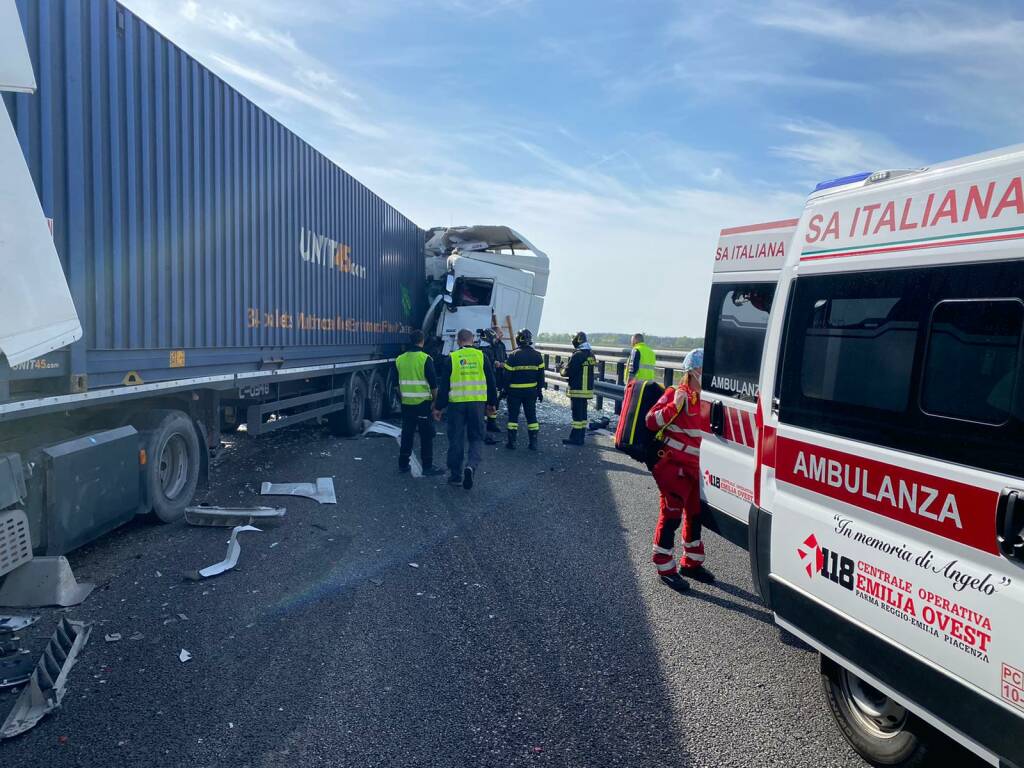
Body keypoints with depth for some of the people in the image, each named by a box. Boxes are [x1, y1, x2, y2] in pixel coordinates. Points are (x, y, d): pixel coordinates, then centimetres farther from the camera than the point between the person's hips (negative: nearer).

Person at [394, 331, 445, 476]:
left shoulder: (400, 359, 6)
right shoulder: (425, 359, -11)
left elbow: (397, 384, 14)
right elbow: (433, 384, -11)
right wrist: (435, 399, 0)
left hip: (406, 403, 5)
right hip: (422, 403, -5)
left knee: (407, 434, 14)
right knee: (426, 435, 1)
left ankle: (403, 464, 19)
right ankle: (427, 467, 2)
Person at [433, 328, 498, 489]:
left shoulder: (451, 358, -2)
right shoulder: (481, 356, 2)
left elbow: (443, 385, -1)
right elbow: (490, 382, 7)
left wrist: (439, 407, 6)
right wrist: (491, 403, 18)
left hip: (456, 403, -1)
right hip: (478, 403, 1)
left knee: (456, 440, 9)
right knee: (476, 438, 11)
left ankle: (456, 475, 16)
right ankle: (471, 466, -13)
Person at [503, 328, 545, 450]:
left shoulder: (513, 355, -10)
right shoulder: (537, 355, 0)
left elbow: (508, 374, -8)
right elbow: (541, 374, 4)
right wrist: (540, 390, 12)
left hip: (515, 391, -3)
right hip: (531, 391, 3)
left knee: (513, 416, 7)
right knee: (531, 416, 10)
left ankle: (512, 441, 7)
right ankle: (533, 443, 9)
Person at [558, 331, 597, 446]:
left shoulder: (578, 355, -18)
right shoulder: (591, 354, 9)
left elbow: (568, 372, -17)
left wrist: (562, 370, 4)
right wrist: (567, 366, 14)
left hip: (578, 390, -8)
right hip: (587, 389, 8)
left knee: (577, 414, -4)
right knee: (583, 414, 13)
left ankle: (575, 438, 1)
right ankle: (580, 438, 19)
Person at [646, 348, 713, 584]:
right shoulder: (676, 394, -12)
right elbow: (651, 421, -18)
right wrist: (675, 405, -28)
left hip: (696, 467, 9)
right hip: (674, 465, -8)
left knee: (696, 514, 18)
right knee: (671, 515, -1)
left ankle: (691, 562, 34)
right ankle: (665, 567, 11)